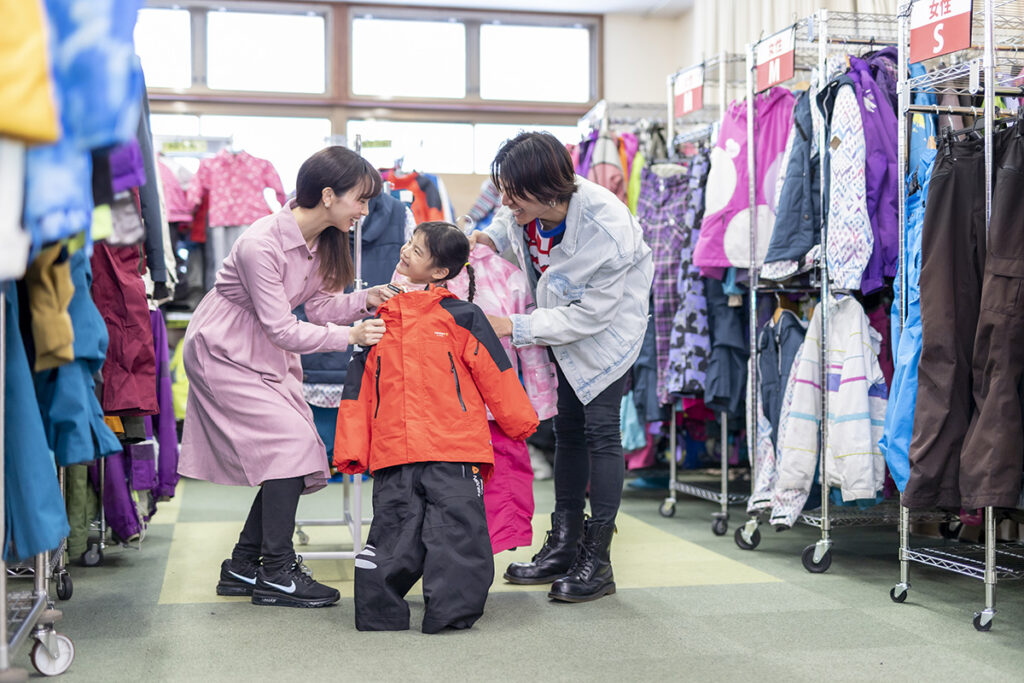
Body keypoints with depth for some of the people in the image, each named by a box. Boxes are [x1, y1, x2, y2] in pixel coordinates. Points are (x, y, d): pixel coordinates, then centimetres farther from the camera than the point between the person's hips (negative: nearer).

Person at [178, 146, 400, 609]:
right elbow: (281, 329, -27)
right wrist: (349, 336, -30)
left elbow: (318, 305, 2)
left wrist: (365, 300, -14)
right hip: (224, 354, -9)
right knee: (291, 441, -17)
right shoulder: (261, 244, -29)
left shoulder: (321, 240, -3)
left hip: (268, 355, 9)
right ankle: (275, 572, -6)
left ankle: (242, 567, 14)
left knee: (296, 457, 2)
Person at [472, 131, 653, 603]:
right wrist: (490, 237, -16)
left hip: (609, 321, -6)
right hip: (562, 319, 6)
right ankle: (564, 547, 19)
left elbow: (591, 314, -31)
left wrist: (515, 328, -32)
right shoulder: (531, 207, -21)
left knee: (600, 427, -8)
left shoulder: (605, 227, -38)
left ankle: (597, 560, 0)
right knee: (567, 427, 10)